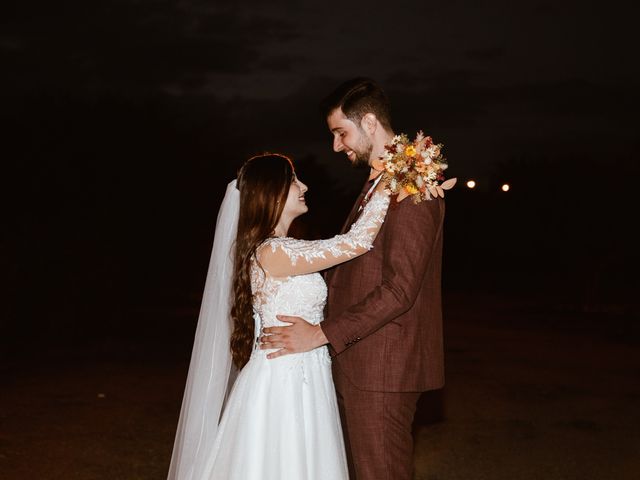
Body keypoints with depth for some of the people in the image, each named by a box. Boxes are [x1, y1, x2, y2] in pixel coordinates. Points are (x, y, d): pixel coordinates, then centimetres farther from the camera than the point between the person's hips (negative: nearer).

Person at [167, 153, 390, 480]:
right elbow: (357, 242, -23)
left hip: (294, 378, 9)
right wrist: (389, 181, -19)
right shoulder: (273, 252, -20)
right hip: (284, 382, -9)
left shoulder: (279, 249, 10)